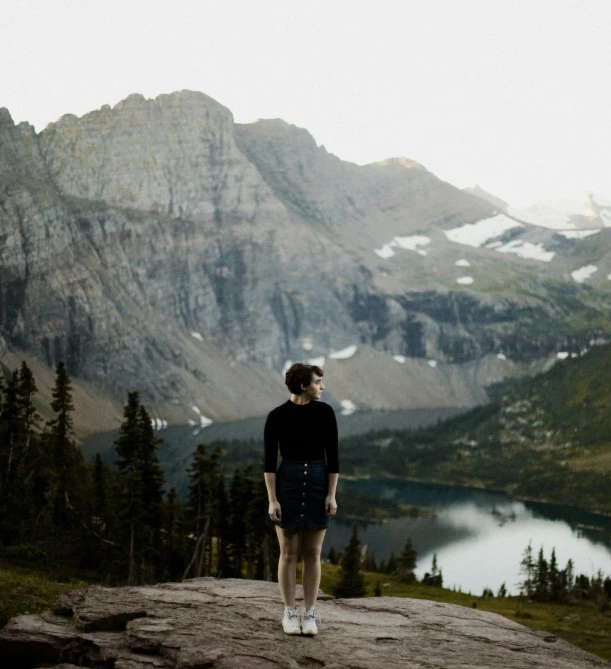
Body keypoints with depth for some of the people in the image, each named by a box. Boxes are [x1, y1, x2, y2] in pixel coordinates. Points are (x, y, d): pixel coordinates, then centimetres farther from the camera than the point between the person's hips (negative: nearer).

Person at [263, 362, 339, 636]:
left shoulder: (325, 412, -2)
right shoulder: (277, 416, -7)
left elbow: (333, 456, 0)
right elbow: (269, 460, -6)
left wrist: (331, 495, -5)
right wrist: (272, 500, -11)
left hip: (319, 485, 2)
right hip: (287, 484, -2)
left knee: (312, 553, 4)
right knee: (289, 553, 4)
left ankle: (309, 615, 13)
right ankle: (289, 614, 15)